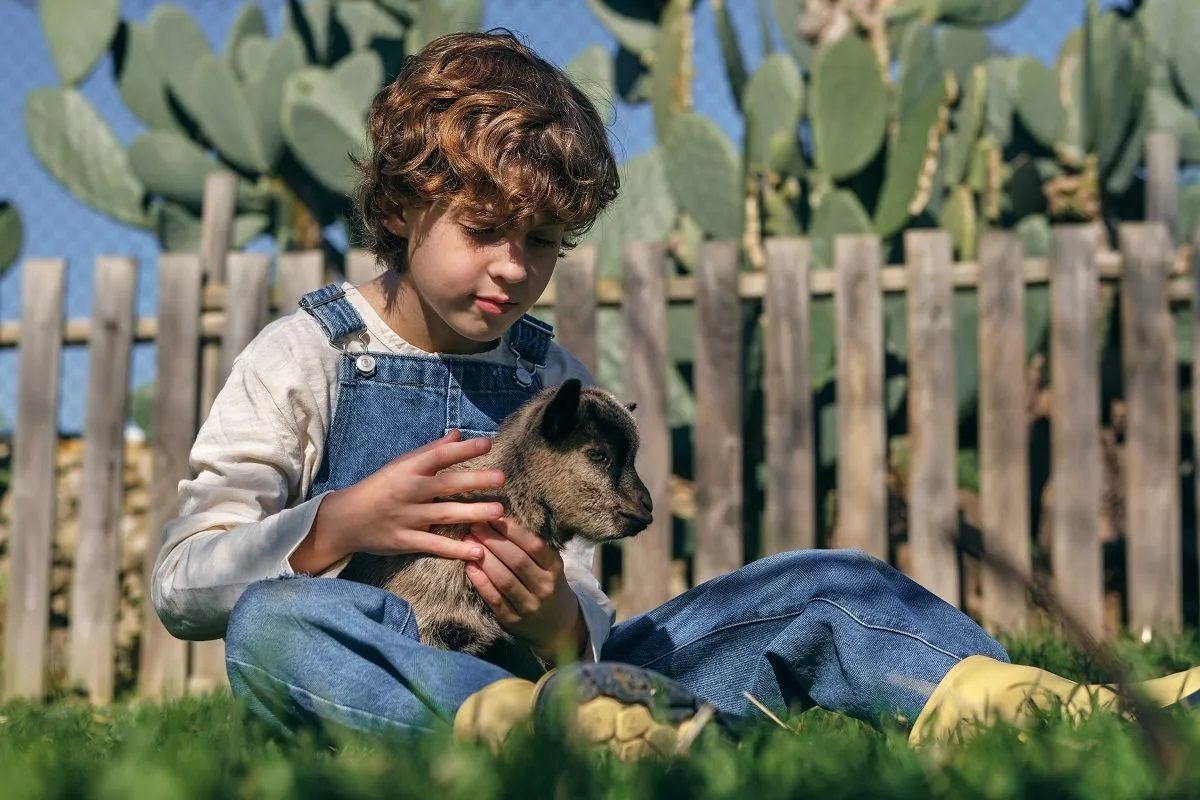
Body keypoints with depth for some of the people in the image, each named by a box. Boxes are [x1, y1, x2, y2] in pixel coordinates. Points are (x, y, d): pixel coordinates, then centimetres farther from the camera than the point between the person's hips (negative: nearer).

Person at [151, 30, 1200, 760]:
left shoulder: (555, 382, 14)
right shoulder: (308, 356, 4)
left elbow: (583, 622, 7)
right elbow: (181, 586, -4)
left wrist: (556, 620, -19)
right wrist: (340, 523, -21)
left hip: (528, 671, 4)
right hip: (383, 693, -3)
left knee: (815, 589, -12)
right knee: (271, 624, -38)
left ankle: (1005, 703, -39)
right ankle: (526, 722, -57)